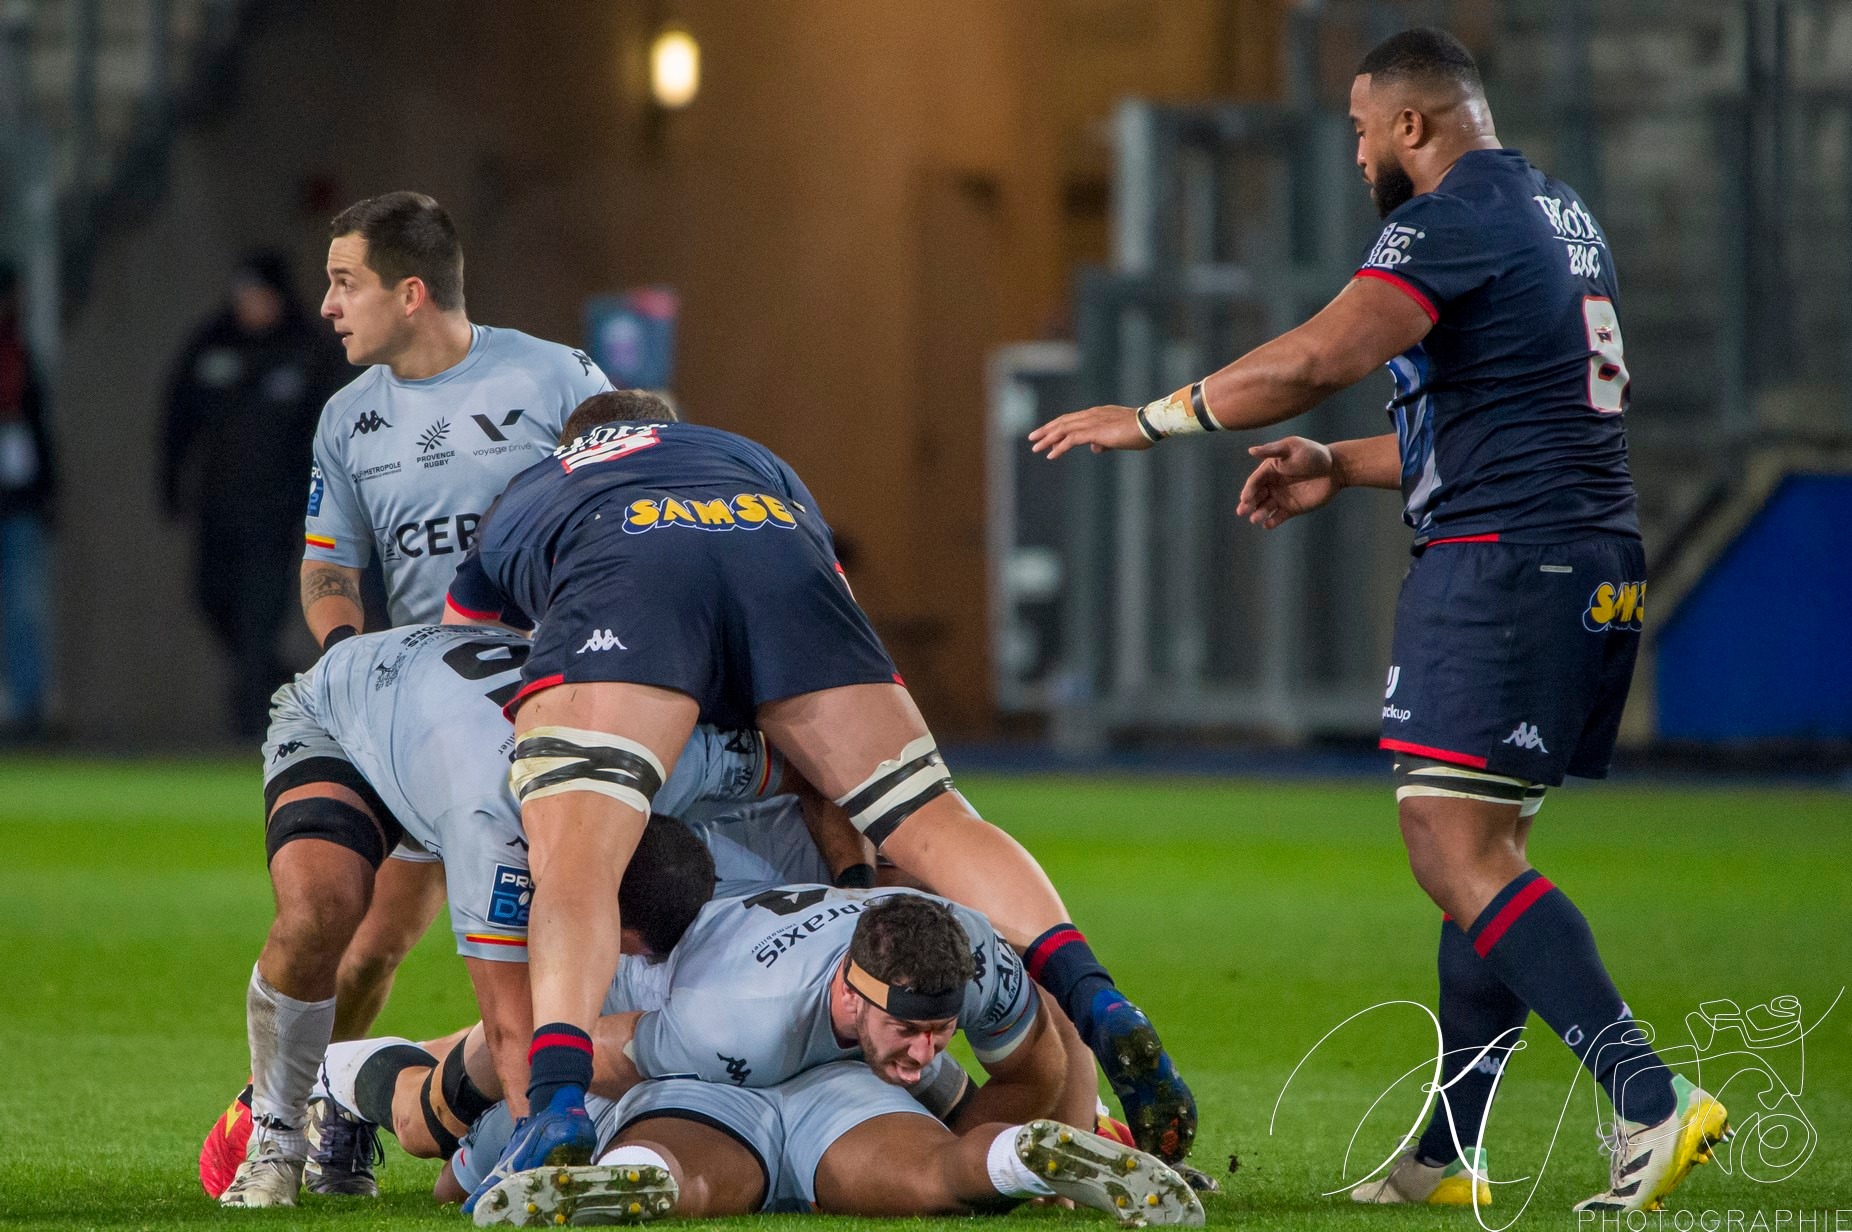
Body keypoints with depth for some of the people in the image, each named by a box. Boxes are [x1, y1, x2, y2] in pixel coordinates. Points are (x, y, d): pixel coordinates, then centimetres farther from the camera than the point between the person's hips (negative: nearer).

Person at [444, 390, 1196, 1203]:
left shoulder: (518, 504, 45)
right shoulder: (757, 461, 47)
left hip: (621, 586, -2)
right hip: (779, 558, 2)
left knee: (573, 860, -14)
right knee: (933, 822, 8)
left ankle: (557, 1101, -39)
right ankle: (1099, 1010, -12)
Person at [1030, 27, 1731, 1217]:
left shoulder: (1455, 220, -10)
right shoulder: (1561, 215, 20)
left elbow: (1313, 362, -21)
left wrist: (1152, 418, -11)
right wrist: (1344, 468, 29)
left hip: (1504, 561, -10)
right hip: (1599, 567, 10)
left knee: (1457, 851, -13)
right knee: (1483, 853, 12)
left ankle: (1652, 1098, -23)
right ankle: (1450, 1153, 13)